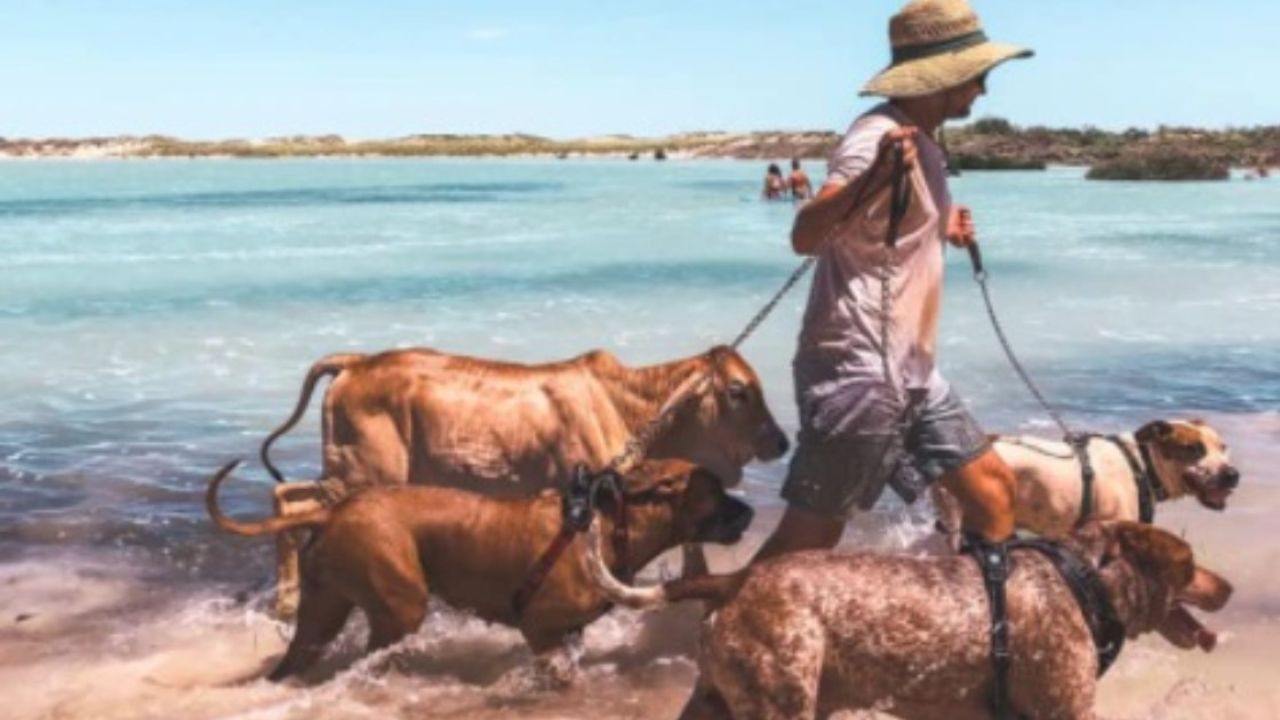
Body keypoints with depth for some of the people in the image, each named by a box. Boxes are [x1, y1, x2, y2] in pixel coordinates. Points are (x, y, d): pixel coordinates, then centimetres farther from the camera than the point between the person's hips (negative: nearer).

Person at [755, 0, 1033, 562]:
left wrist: (944, 229, 22)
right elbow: (806, 236, -33)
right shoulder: (878, 138, -16)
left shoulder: (922, 142, 14)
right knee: (808, 539, -5)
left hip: (910, 372, 10)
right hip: (856, 372, -10)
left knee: (993, 488, 13)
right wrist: (871, 179, -49)